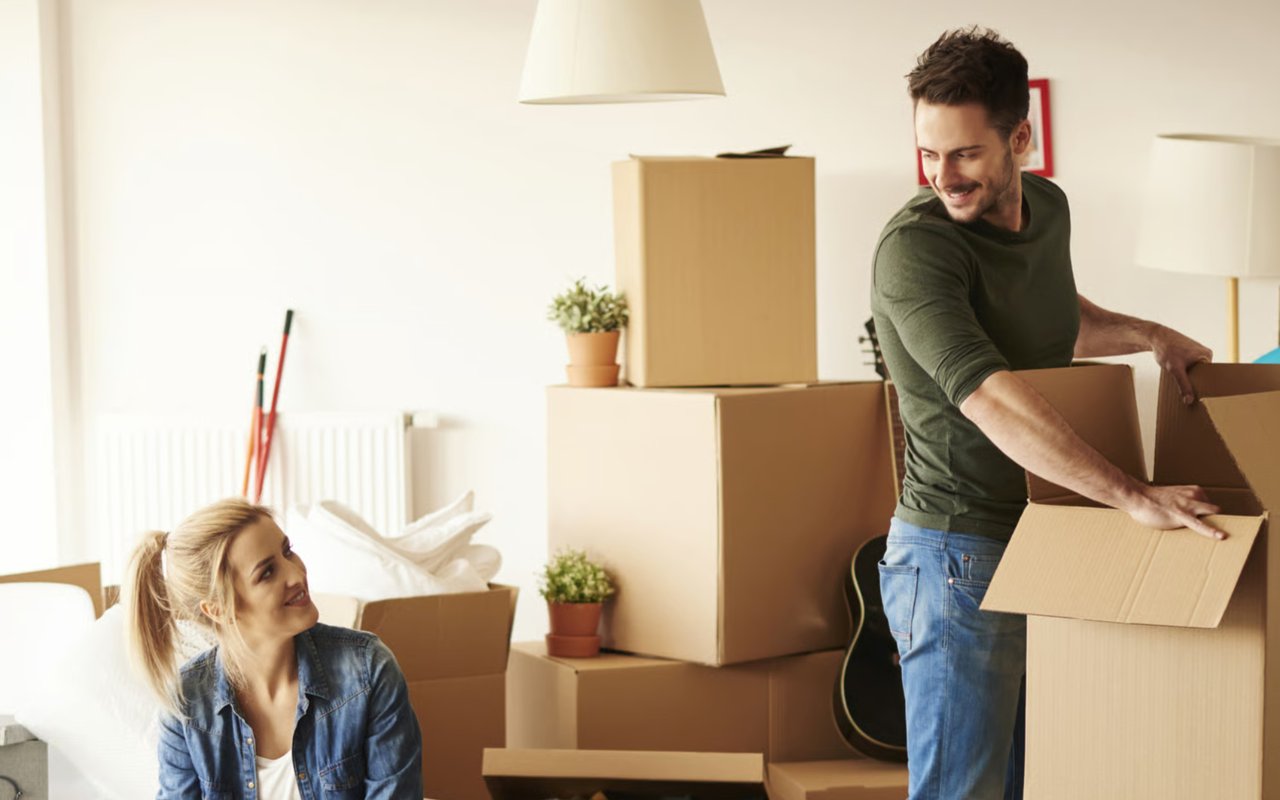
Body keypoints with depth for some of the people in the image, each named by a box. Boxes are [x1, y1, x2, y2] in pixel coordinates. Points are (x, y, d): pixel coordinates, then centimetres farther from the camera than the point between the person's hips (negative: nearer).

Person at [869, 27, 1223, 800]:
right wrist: (1134, 496, -38)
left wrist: (1151, 335, 15)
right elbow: (994, 400, -33)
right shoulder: (914, 247, -21)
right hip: (960, 554, -8)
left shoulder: (1048, 206, 5)